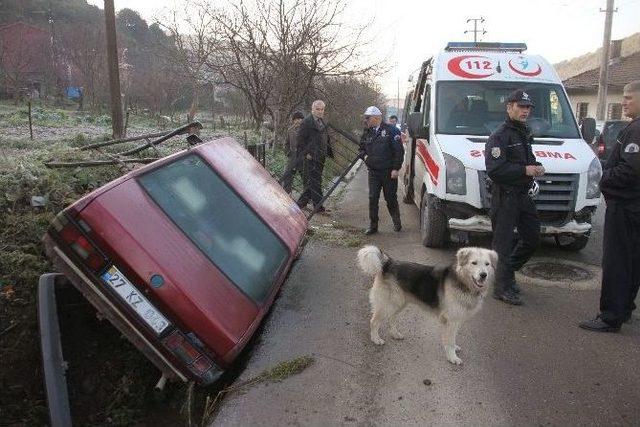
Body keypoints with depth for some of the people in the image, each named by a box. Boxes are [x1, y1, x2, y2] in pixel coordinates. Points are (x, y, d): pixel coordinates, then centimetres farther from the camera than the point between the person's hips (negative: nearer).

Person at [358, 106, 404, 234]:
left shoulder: (391, 131, -7)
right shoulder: (367, 133, 9)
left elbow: (399, 151, -9)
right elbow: (361, 148, 23)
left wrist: (395, 168, -13)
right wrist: (364, 155, 0)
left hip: (389, 172, -4)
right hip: (373, 172, 4)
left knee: (391, 199, 7)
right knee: (372, 199, 1)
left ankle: (397, 223, 28)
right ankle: (373, 226, 10)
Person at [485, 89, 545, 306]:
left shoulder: (524, 133, 17)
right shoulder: (499, 136, -13)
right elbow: (494, 170, -23)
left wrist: (536, 166, 9)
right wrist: (525, 170, -22)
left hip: (524, 196, 9)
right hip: (505, 197, -9)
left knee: (532, 237, 15)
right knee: (504, 242, -2)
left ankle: (506, 271, 31)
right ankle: (502, 287, 7)